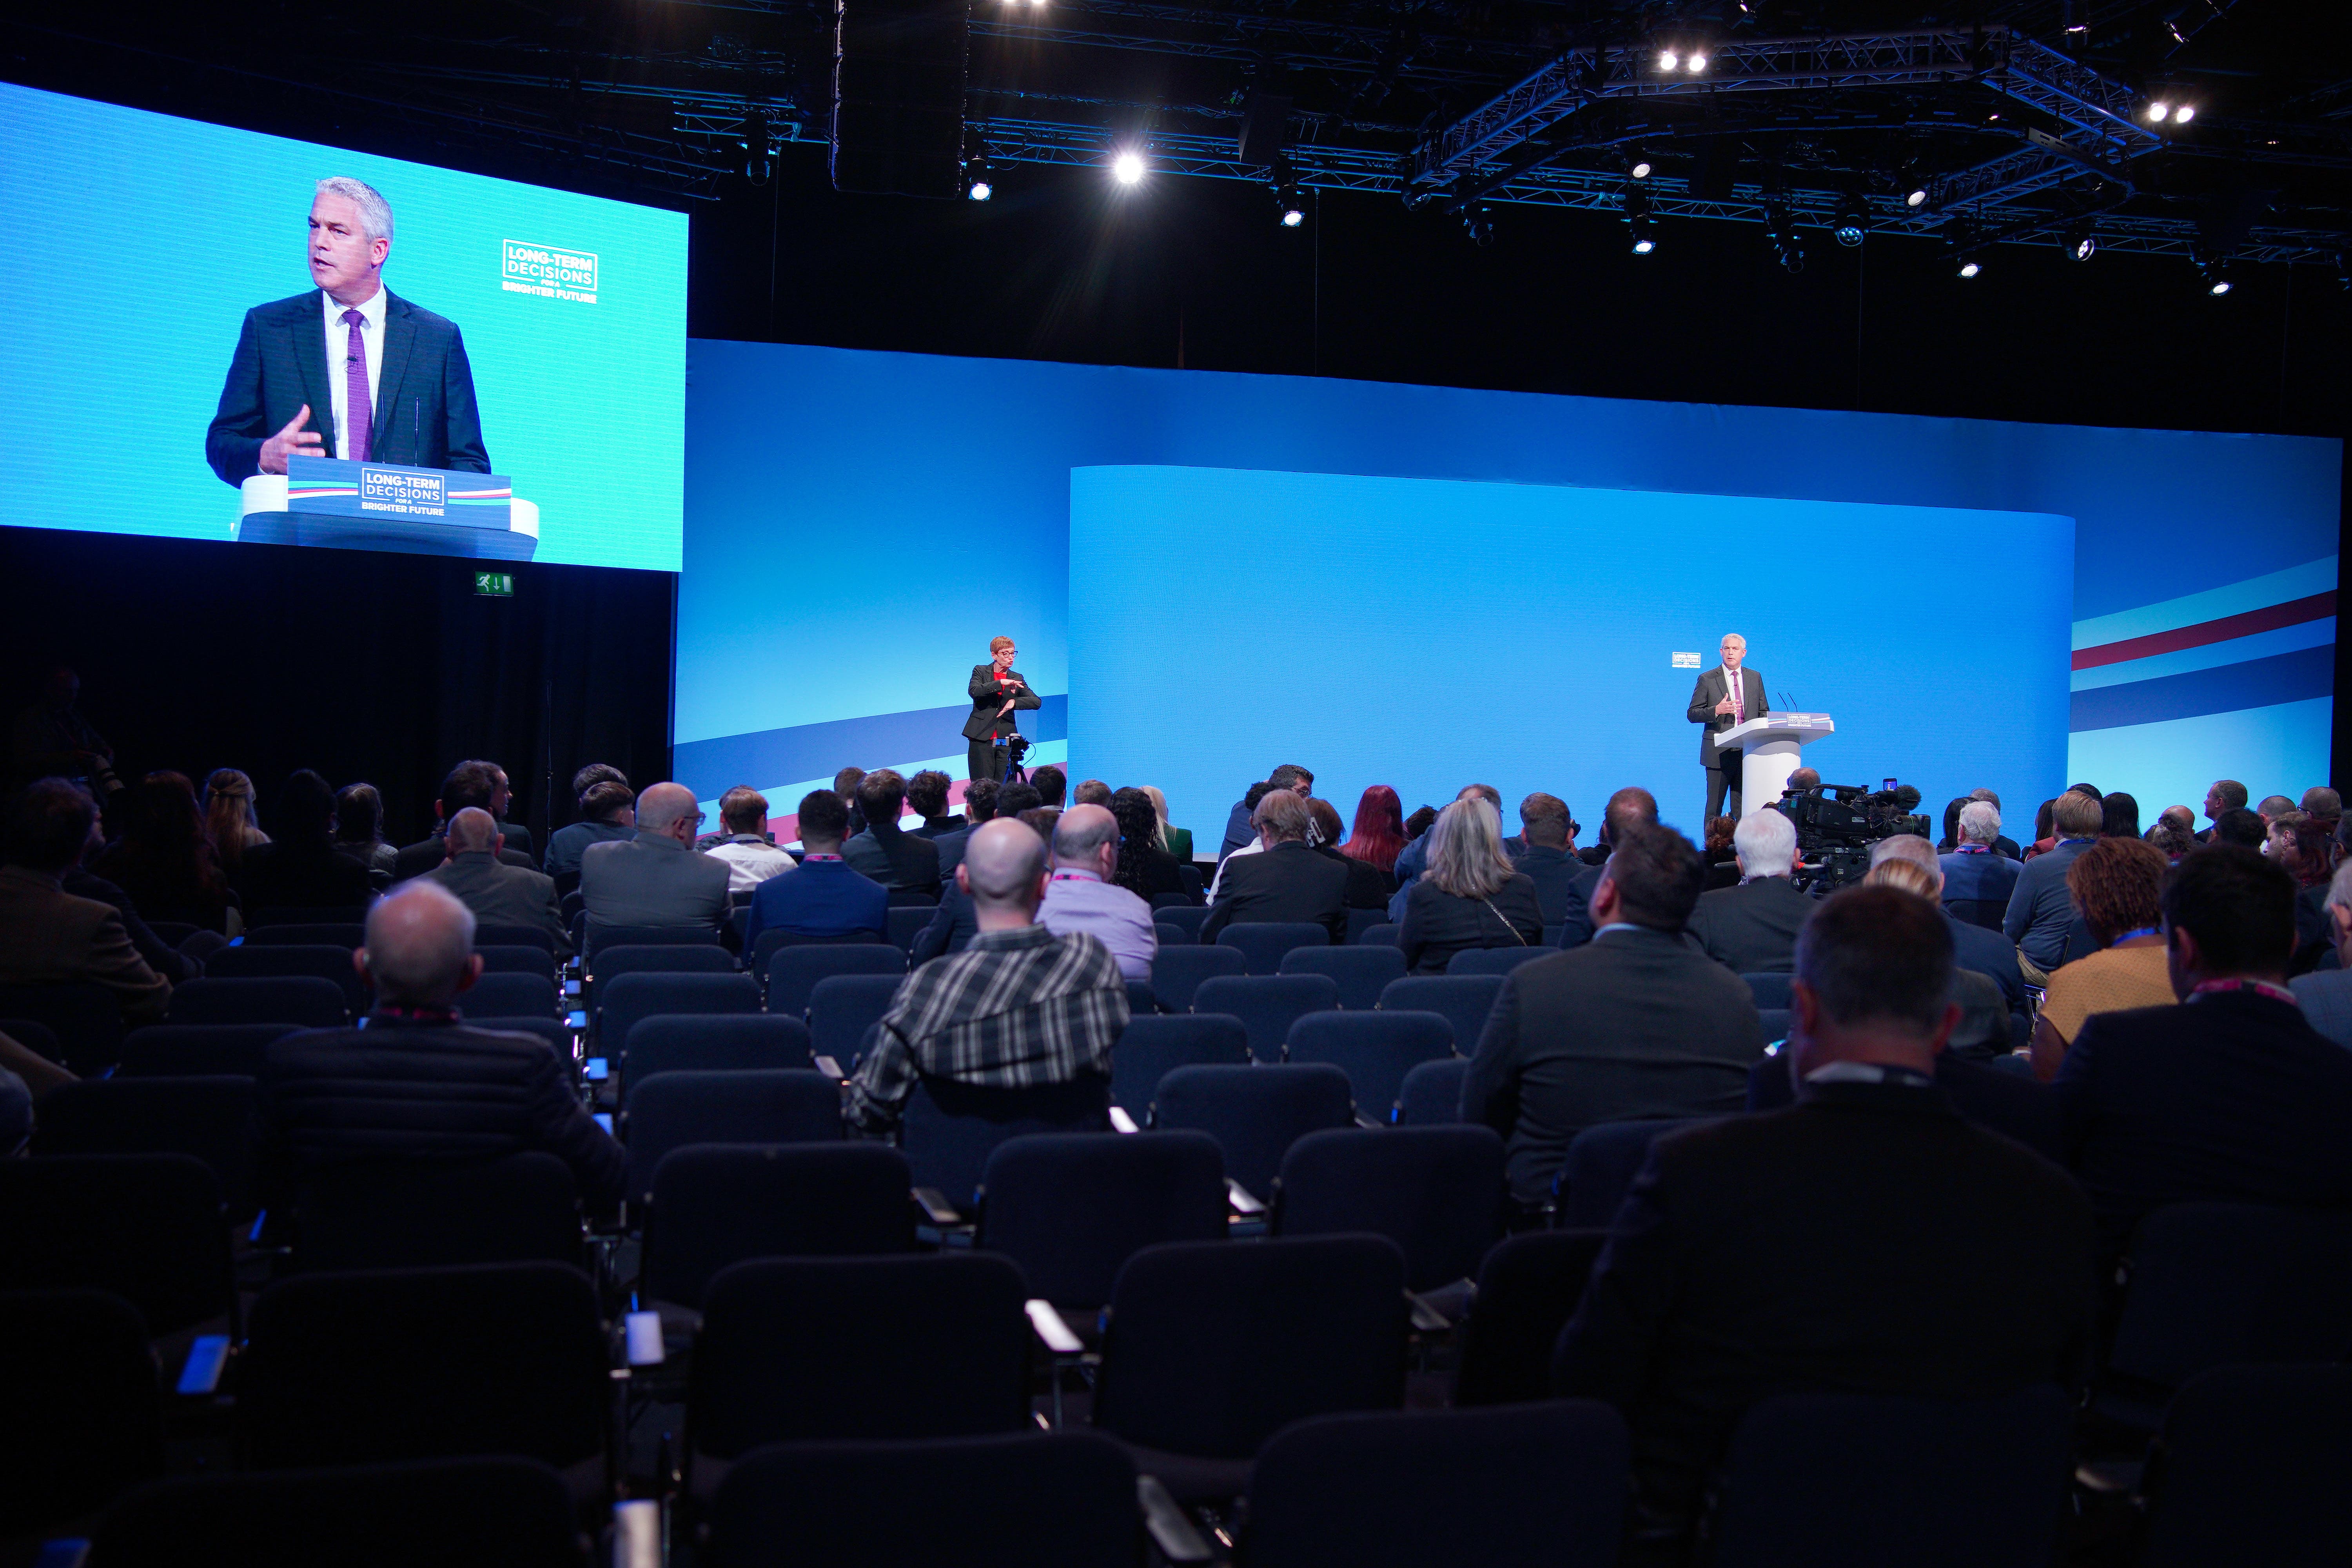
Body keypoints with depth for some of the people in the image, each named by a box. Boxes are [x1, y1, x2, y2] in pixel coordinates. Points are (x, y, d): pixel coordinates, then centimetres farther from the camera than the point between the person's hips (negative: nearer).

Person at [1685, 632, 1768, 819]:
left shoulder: (1755, 678, 13)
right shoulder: (1707, 679, 3)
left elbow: (1763, 713, 17)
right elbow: (1693, 715, 1)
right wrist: (1717, 710, -17)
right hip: (1719, 753, -3)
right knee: (1714, 807, -2)